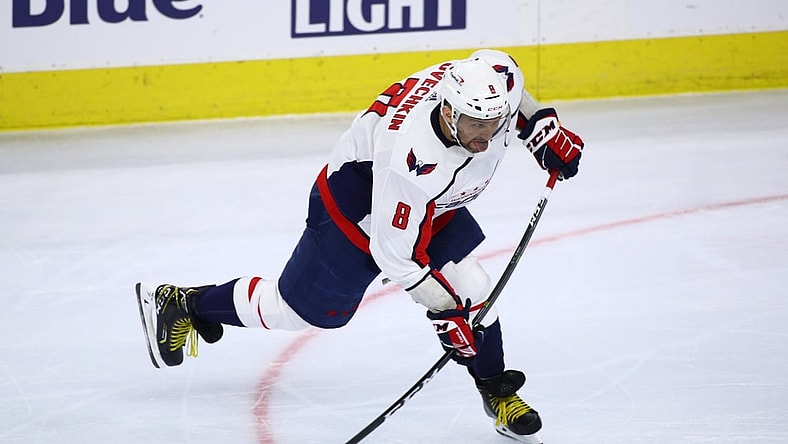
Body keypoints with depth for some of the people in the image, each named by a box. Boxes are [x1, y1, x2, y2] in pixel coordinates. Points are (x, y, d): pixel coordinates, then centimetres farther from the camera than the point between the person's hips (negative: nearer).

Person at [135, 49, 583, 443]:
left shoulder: (497, 75, -26)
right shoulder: (411, 157, -45)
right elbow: (393, 253, -33)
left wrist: (543, 126, -4)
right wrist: (442, 306, -29)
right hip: (357, 205, -6)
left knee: (471, 290, -4)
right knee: (303, 306, 8)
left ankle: (496, 392, 18)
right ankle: (183, 304, 28)